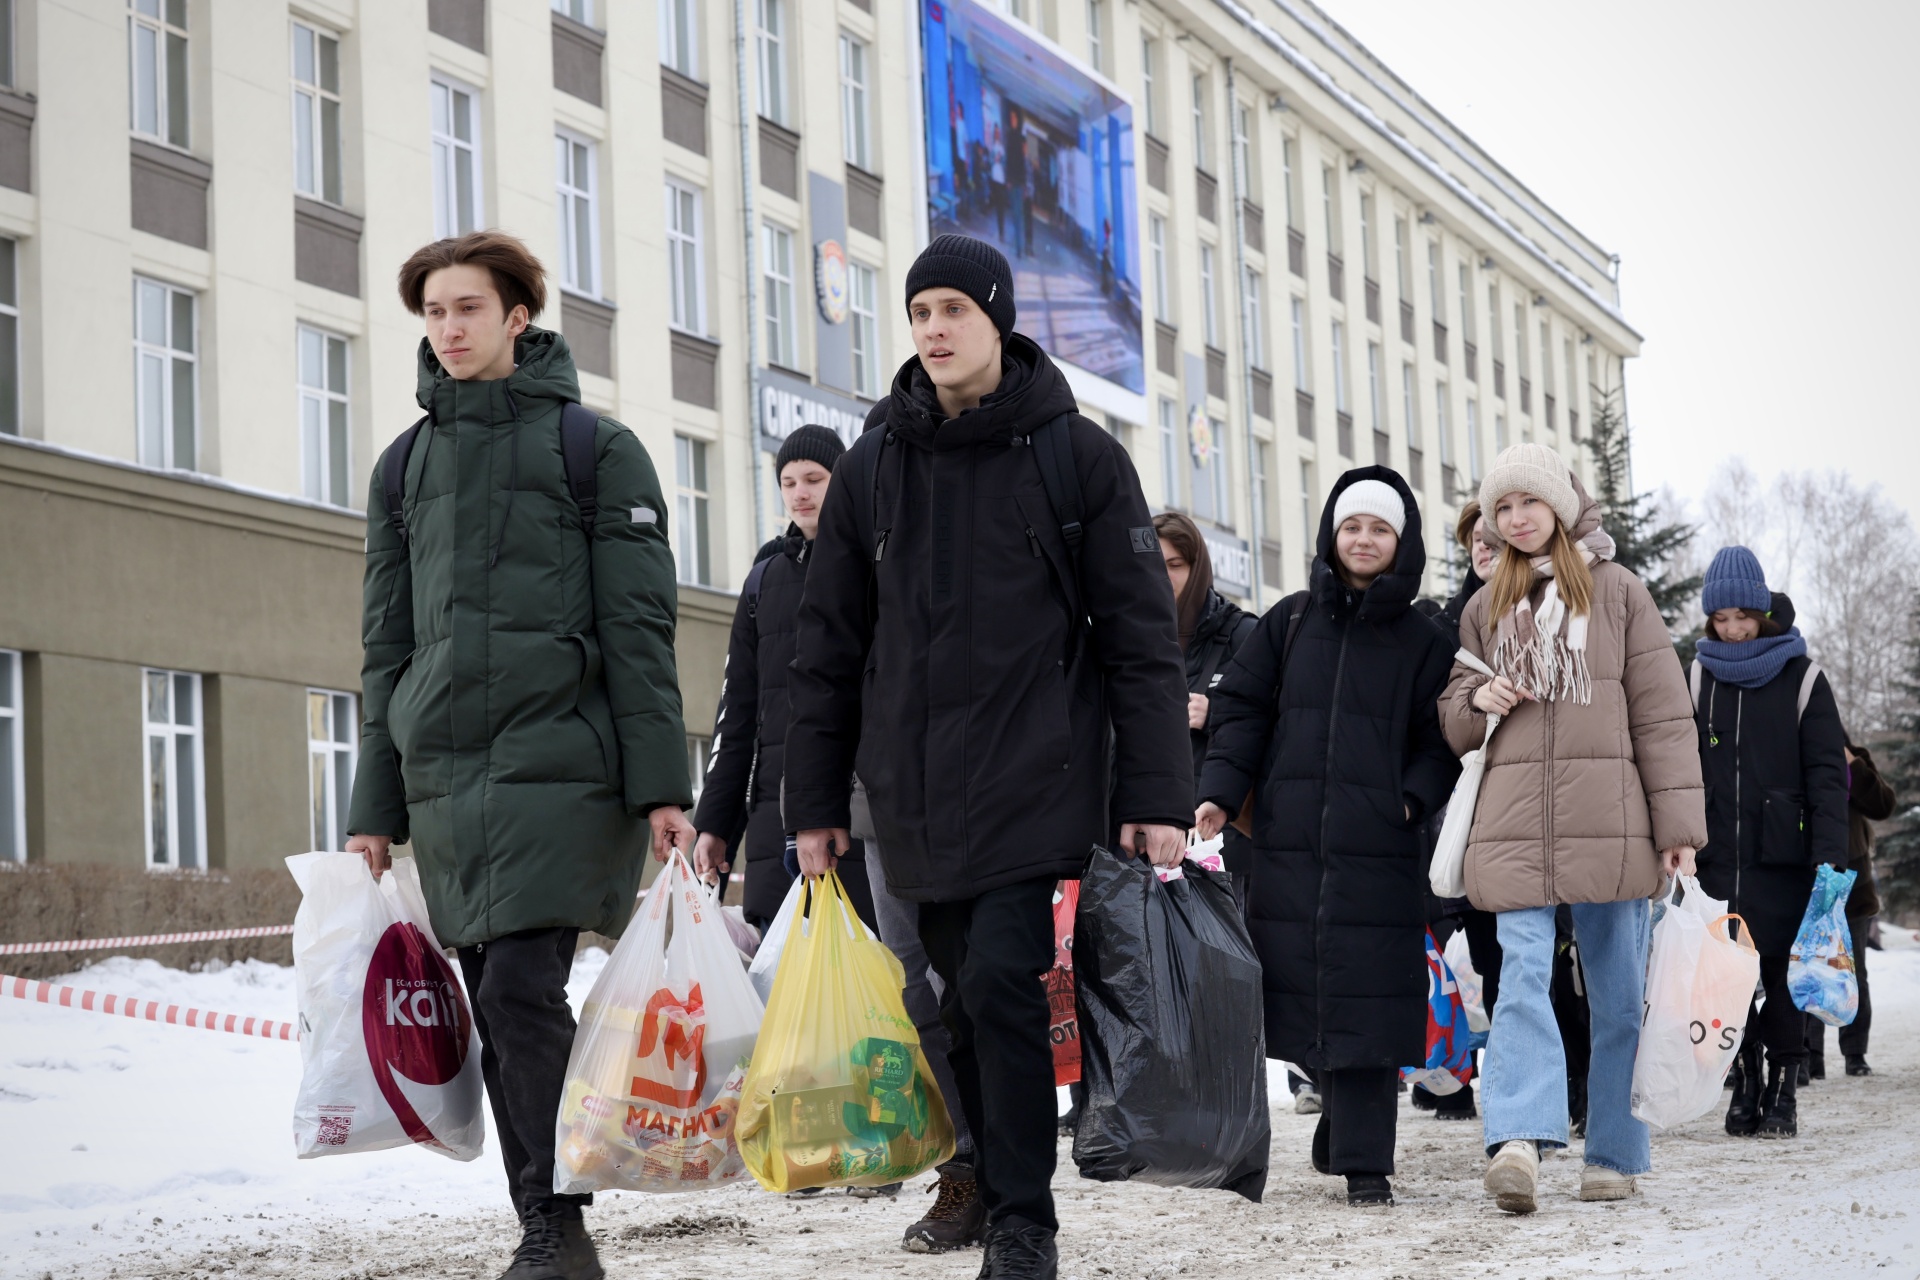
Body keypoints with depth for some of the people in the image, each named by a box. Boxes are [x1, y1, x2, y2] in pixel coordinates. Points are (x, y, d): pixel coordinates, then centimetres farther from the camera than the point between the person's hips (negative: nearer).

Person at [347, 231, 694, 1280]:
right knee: (495, 1012, 4)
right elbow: (387, 647, 17)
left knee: (521, 989, -15)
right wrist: (373, 807, 12)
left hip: (558, 765, -5)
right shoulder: (405, 467, 16)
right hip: (442, 777, 5)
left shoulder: (596, 449, 3)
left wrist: (661, 783, -9)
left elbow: (638, 630, -1)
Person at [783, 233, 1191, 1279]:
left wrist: (1157, 797, -7)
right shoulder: (874, 467, 9)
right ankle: (984, 1182, 21)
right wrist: (814, 800, 10)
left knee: (1000, 984, -13)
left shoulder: (1075, 455, 0)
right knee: (962, 999, 7)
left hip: (1033, 779, -4)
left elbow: (1141, 635, -1)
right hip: (914, 790, 4)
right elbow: (828, 647, 13)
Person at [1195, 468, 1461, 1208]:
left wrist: (1414, 799, -10)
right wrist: (1219, 793, -3)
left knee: (1366, 1000, -7)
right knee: (1301, 993, 2)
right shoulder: (1289, 624, 13)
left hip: (1378, 850, -2)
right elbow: (1241, 710, 10)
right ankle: (1347, 1117, 22)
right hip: (1289, 845, 2)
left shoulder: (1421, 643, 9)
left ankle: (1365, 1161, -3)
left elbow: (1441, 740, 7)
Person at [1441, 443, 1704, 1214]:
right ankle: (1518, 1141, -26)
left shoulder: (1616, 590, 9)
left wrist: (1678, 825, -4)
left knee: (1618, 990, 3)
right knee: (1523, 974, -14)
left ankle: (1614, 1155, 11)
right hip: (1515, 824, 1)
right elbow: (1453, 717, 24)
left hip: (1608, 823, -1)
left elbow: (1661, 713, 4)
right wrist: (1476, 702, -1)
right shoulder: (1484, 609, 17)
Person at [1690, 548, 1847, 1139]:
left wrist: (1830, 856, -12)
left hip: (1782, 856, -3)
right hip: (1717, 856, 3)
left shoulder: (1800, 679, 1)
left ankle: (1782, 1091, 7)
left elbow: (1828, 772, -2)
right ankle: (1743, 1087, 12)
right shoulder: (1699, 679, 10)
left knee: (1781, 971, -2)